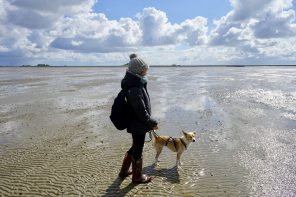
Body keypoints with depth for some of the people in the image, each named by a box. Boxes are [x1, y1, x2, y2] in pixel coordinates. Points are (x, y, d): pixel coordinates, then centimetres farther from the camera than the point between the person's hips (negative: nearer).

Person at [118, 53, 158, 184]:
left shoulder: (135, 84, 5)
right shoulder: (136, 89, -27)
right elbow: (141, 111, -25)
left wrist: (149, 122, 19)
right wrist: (152, 123, -12)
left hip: (135, 124, 10)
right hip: (138, 125, -10)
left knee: (135, 147, 25)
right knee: (138, 150, 9)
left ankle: (124, 171, 41)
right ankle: (137, 176, 30)